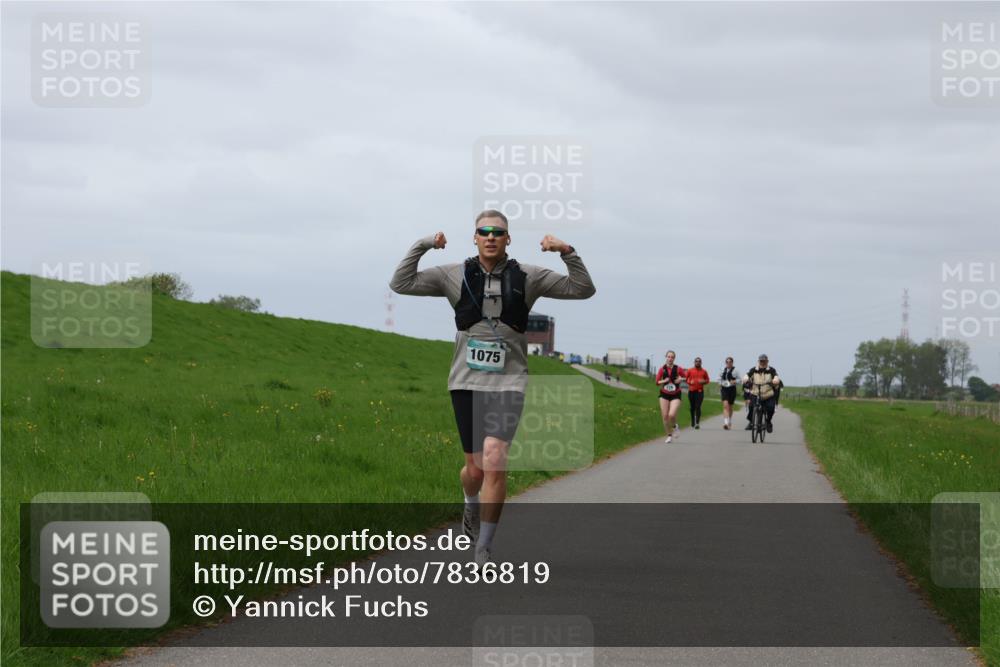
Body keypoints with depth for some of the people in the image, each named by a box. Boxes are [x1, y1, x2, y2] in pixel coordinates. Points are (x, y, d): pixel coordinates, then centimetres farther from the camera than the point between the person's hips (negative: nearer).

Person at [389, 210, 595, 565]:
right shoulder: (455, 275, 3)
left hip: (508, 382, -1)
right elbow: (400, 284, 0)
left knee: (494, 459, -20)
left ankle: (484, 547, -8)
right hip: (467, 382, 1)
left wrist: (567, 252, -13)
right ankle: (471, 505, 45)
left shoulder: (527, 277, 2)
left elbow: (582, 289, 2)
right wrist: (422, 245, -10)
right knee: (476, 468, 7)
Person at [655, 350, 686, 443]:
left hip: (675, 395, -2)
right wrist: (663, 381, -17)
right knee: (665, 416, -1)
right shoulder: (662, 369, -2)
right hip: (664, 395, 2)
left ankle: (674, 426, 15)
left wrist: (681, 379, -16)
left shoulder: (678, 369, -6)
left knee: (671, 415, -20)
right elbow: (657, 382, 3)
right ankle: (669, 435, 19)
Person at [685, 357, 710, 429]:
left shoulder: (704, 371, 6)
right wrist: (690, 382, -10)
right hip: (691, 391, 2)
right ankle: (693, 421, 29)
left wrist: (703, 382, -9)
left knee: (698, 407, -13)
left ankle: (697, 423, -18)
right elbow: (685, 379, 10)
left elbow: (707, 380, 13)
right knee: (692, 407, 10)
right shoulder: (690, 370, 6)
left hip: (700, 391, -2)